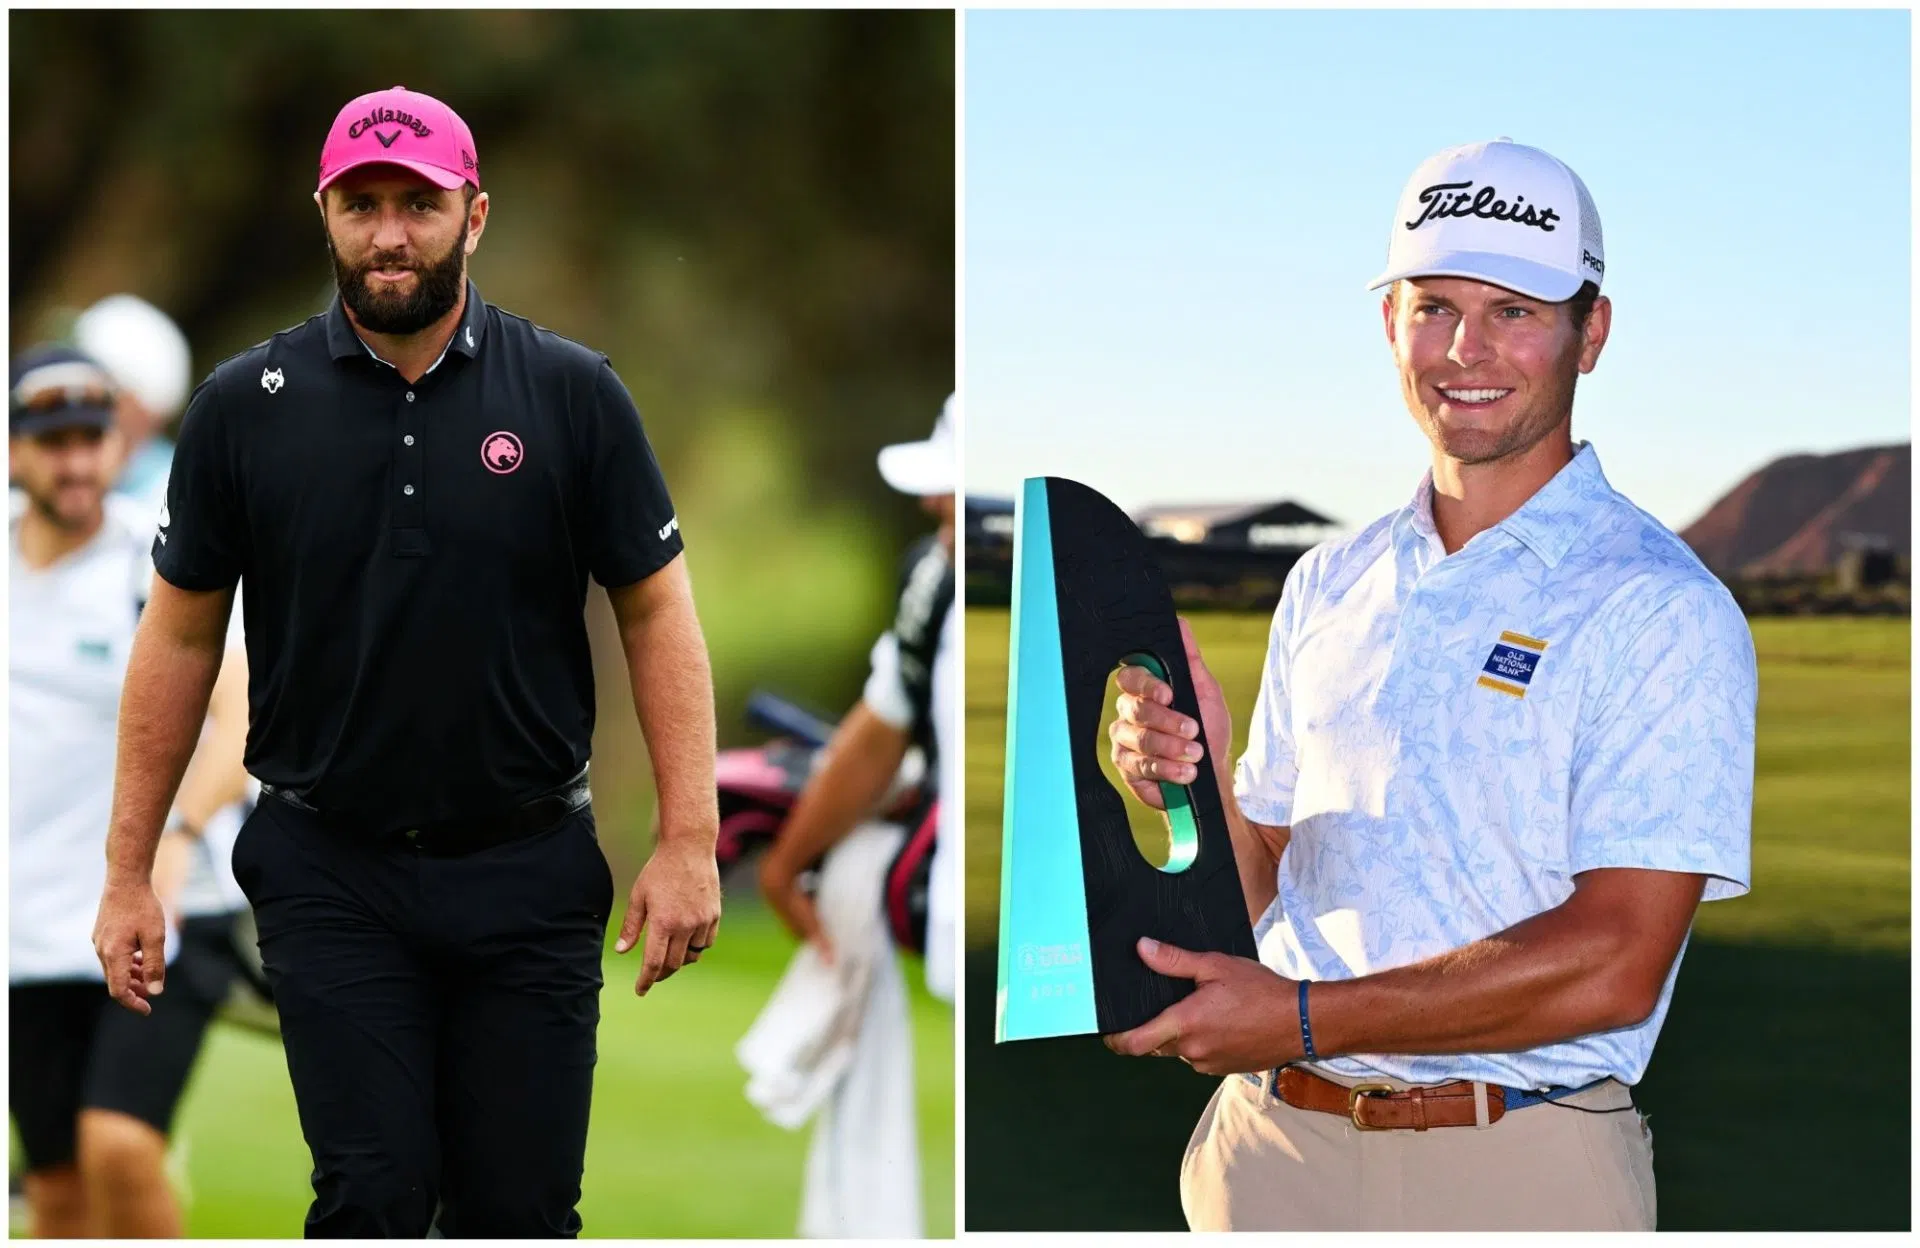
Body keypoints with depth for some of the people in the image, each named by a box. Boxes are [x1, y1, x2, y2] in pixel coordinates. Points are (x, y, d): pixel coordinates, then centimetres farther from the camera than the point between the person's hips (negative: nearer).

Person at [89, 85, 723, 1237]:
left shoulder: (572, 395, -2)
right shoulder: (247, 406, -1)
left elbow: (656, 610, 0)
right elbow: (182, 632, 4)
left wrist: (689, 842, -7)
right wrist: (129, 872, 3)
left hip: (529, 876, 0)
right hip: (334, 880, 0)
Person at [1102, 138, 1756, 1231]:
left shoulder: (1660, 609, -7)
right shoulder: (1328, 586, 14)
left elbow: (1613, 964, -16)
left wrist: (1304, 1017, -18)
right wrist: (1201, 788, -4)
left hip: (1516, 1170, -5)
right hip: (1273, 1141, 5)